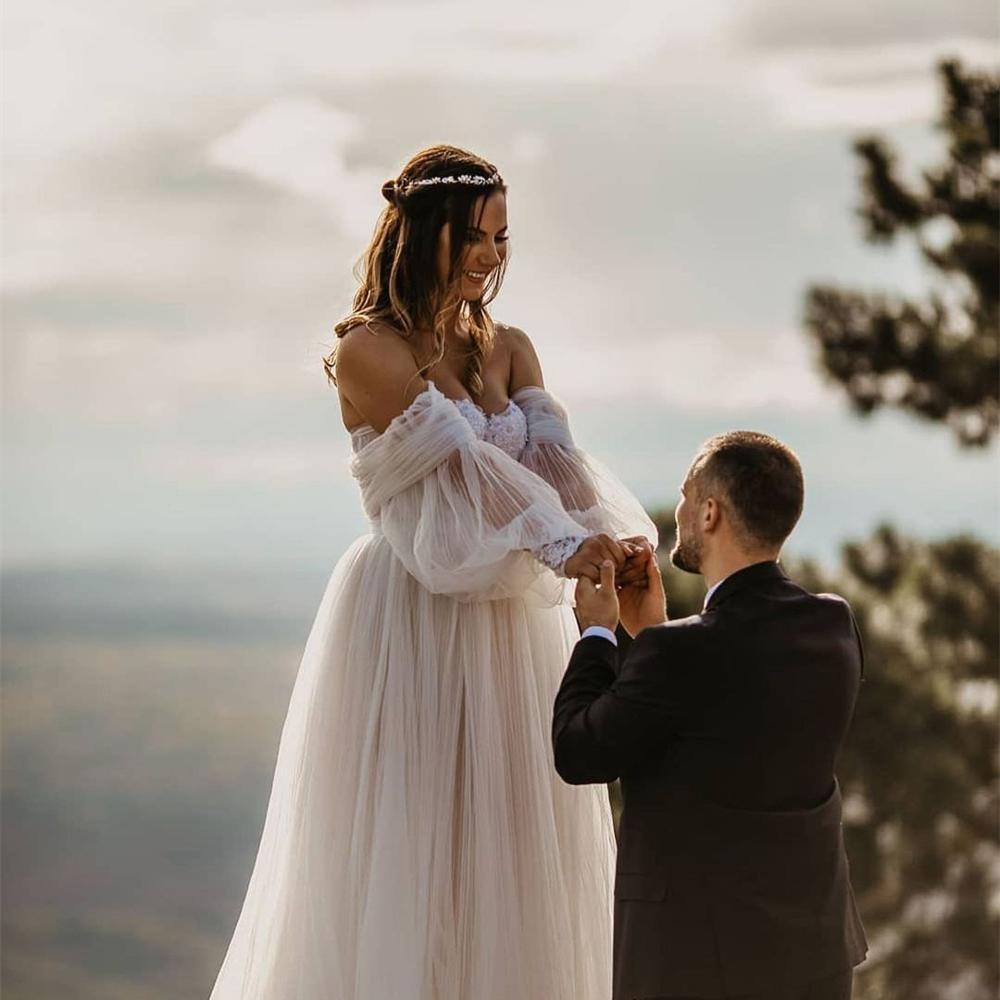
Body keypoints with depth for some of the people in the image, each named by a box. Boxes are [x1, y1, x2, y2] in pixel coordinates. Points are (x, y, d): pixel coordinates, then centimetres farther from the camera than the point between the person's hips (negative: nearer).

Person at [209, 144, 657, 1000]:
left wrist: (614, 538, -26)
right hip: (411, 623, -6)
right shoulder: (369, 352, -9)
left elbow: (555, 458, -6)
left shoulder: (509, 350, 10)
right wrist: (564, 546, -34)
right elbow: (466, 461, -22)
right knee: (405, 854, -1)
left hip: (509, 620, 6)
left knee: (512, 855, 9)